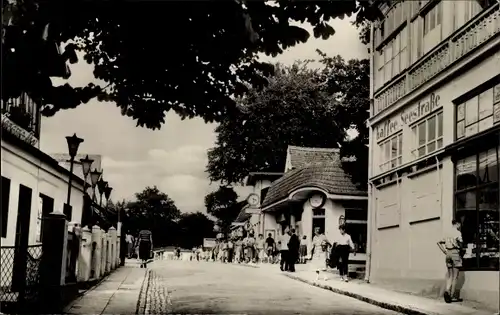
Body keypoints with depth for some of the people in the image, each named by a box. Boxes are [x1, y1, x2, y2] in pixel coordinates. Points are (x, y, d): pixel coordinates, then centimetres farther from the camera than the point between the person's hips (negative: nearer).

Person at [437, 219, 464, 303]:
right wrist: (461, 251, -5)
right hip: (455, 253, -6)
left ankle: (447, 290, -11)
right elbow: (460, 242, -21)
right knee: (455, 276, -1)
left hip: (448, 254, 6)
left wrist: (445, 252, 13)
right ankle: (452, 295, -2)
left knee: (450, 276, 10)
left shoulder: (449, 234, 15)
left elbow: (439, 243, 16)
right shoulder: (458, 233, -5)